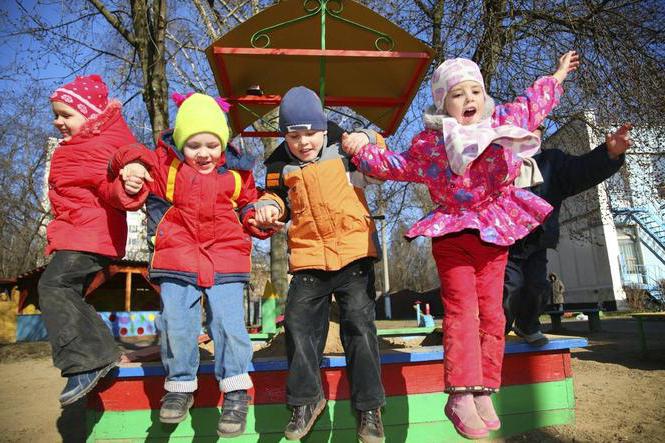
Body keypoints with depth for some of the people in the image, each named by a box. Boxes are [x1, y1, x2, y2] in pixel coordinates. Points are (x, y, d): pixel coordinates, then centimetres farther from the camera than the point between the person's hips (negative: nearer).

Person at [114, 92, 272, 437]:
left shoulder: (236, 171, 7)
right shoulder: (166, 162, 4)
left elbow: (248, 205, 17)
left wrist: (259, 216, -4)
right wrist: (132, 169, -19)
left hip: (225, 257, 0)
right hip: (177, 255, 1)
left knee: (228, 322, -4)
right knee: (175, 323, 3)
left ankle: (236, 390, 13)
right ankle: (180, 385, 26)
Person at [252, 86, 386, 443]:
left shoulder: (343, 149, 2)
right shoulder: (280, 166, 7)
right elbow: (277, 197, 21)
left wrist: (366, 139, -5)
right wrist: (268, 207, -1)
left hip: (354, 253, -2)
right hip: (308, 258, 3)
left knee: (359, 323, -1)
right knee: (299, 324, 3)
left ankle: (369, 407, 14)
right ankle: (306, 398, 24)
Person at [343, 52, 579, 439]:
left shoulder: (505, 121, 5)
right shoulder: (430, 143, -6)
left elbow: (533, 102, 26)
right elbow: (393, 165, 8)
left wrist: (558, 75, 39)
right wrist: (362, 152, 6)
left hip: (495, 233, 4)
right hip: (453, 233, -4)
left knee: (491, 313, 1)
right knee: (461, 309, -13)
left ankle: (483, 392, 8)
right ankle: (460, 397, -11)